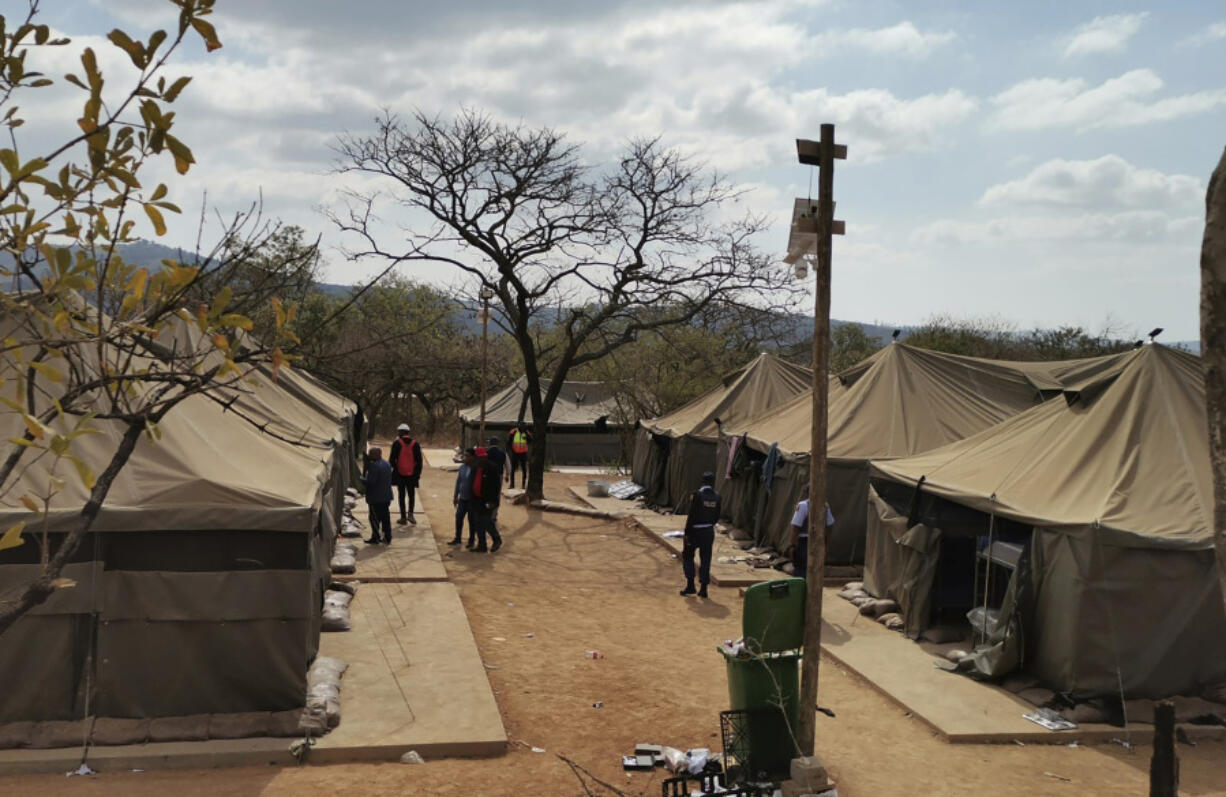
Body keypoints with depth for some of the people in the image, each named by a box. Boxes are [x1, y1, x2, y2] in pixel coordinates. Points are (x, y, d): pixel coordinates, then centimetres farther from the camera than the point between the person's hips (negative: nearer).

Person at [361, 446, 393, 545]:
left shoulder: (374, 466, -19)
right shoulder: (387, 465, 9)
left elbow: (370, 482, -22)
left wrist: (359, 479, -8)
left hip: (375, 498, -8)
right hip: (386, 496, 8)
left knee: (375, 518, 1)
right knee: (385, 517, 12)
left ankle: (375, 538, 6)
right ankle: (387, 538, 15)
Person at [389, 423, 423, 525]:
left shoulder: (397, 444, -6)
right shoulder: (415, 444, 2)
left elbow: (392, 459, -6)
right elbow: (419, 460, 3)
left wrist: (390, 470, 6)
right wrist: (418, 473, 10)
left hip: (400, 474, -2)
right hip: (412, 474, 2)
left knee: (401, 496, 6)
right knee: (411, 495, 12)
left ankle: (403, 517, 8)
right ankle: (410, 514, -3)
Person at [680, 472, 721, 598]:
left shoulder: (696, 494, -16)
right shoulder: (717, 497, -2)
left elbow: (692, 515, -16)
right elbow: (717, 516, 4)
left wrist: (687, 532, -10)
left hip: (695, 531, -4)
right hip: (709, 531, 4)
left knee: (687, 555, 13)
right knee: (705, 559, 10)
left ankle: (690, 585, 9)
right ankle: (703, 588, 11)